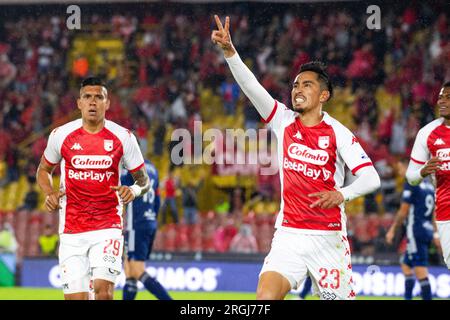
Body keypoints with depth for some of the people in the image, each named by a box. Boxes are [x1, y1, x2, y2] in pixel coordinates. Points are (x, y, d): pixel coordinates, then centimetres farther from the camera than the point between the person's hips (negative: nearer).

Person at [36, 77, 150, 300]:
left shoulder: (123, 137, -1)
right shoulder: (61, 135, 1)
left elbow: (143, 179, 8)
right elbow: (44, 170, 18)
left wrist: (134, 190, -15)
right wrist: (49, 194, -3)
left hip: (108, 228, -1)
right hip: (71, 231, 1)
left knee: (103, 288, -21)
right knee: (75, 297, -3)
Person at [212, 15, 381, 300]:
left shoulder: (338, 133, -3)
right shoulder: (283, 121, 4)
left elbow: (371, 177, -9)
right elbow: (250, 85, -7)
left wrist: (341, 194, -27)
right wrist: (229, 50, -21)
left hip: (329, 238, -2)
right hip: (288, 234, 2)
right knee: (265, 298, -16)